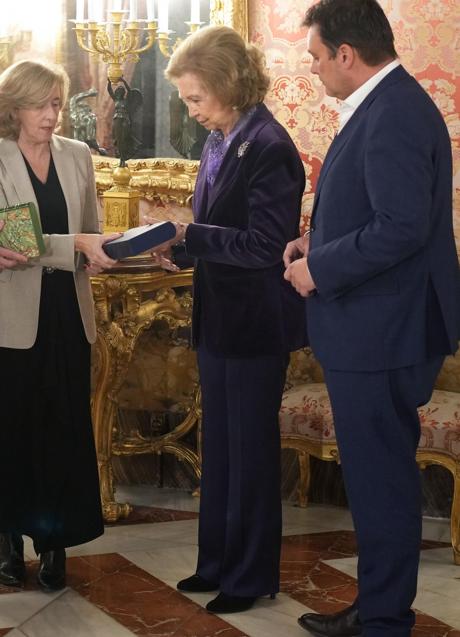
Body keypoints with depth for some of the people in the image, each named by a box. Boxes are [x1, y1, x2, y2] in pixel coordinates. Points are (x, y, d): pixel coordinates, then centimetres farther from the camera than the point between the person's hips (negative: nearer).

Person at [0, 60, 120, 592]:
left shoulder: (77, 156, 7)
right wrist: (75, 245, -25)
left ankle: (54, 540, 13)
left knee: (65, 427, 3)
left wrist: (93, 253, -7)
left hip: (68, 312, 3)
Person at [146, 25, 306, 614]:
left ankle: (251, 576, 18)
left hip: (256, 323, -9)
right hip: (219, 319, 9)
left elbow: (264, 245, -22)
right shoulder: (218, 142, 7)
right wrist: (180, 243, -1)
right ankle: (218, 563, 30)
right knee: (218, 446, 17)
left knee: (250, 449, 4)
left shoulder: (268, 147, -19)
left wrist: (190, 234, -20)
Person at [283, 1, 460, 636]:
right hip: (373, 329, 11)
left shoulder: (394, 115, -20)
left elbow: (402, 226, -27)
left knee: (381, 482, 0)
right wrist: (319, 242, 7)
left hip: (379, 336, -11)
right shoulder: (385, 104, 12)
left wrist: (320, 269, -16)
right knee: (379, 476, 18)